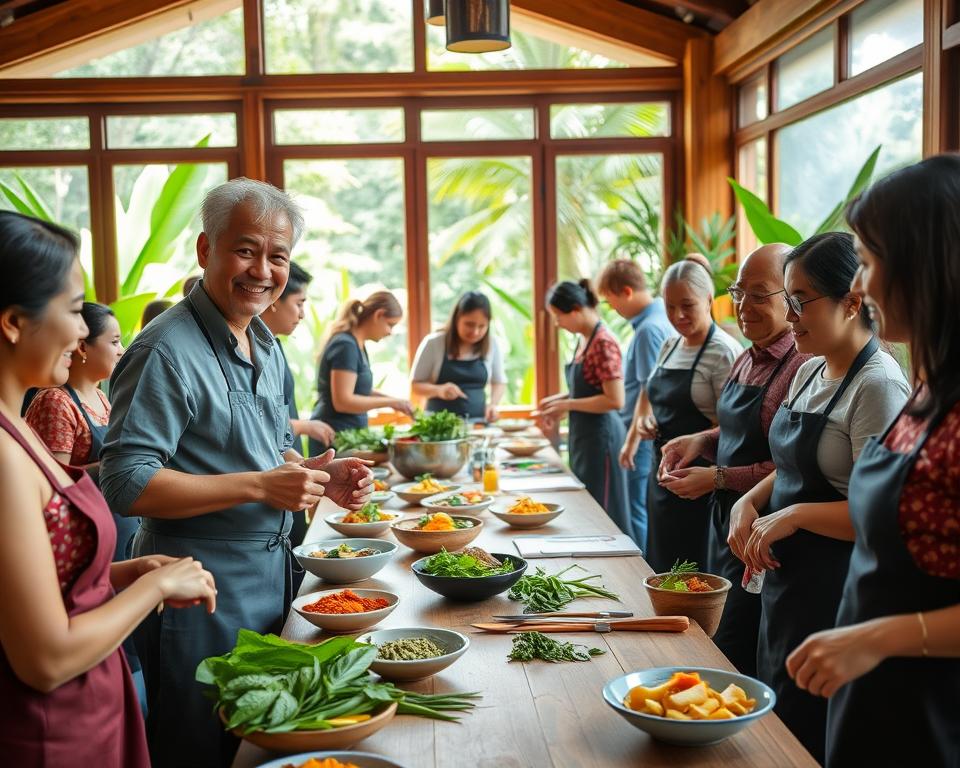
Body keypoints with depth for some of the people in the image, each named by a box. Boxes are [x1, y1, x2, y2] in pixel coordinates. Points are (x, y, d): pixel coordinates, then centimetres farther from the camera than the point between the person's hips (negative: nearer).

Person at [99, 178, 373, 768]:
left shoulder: (266, 344, 10)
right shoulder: (167, 351, -19)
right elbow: (126, 483, -25)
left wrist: (320, 475, 0)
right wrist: (260, 486, -25)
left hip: (271, 571, 9)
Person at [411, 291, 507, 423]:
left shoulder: (492, 345, 2)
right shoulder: (433, 343, -4)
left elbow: (499, 382, 16)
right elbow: (415, 384, 2)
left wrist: (493, 404, -2)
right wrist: (439, 390, -16)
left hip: (477, 421, 2)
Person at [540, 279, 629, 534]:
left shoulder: (603, 343, -18)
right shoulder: (584, 340, 8)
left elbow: (615, 400, -22)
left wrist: (568, 404, -16)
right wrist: (562, 398, 5)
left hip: (600, 434, -9)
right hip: (583, 435, 9)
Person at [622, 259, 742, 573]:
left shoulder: (724, 352, -13)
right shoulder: (669, 346, 11)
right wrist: (643, 419, 4)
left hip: (696, 482, -8)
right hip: (662, 471, 8)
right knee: (659, 572, 14)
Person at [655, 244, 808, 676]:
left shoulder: (802, 366, -19)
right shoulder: (746, 360, 10)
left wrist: (720, 478, -19)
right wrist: (703, 441, 4)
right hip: (724, 524, 9)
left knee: (733, 663, 0)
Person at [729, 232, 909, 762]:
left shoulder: (878, 385, -19)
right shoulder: (809, 372, 8)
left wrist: (796, 515, -23)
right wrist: (750, 501, 1)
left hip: (836, 594, -9)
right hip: (786, 579, 9)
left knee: (806, 741, 5)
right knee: (775, 721, 20)